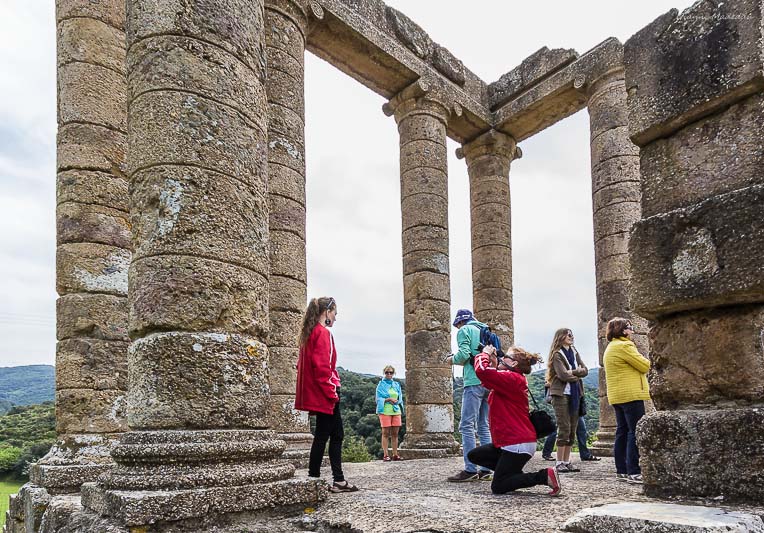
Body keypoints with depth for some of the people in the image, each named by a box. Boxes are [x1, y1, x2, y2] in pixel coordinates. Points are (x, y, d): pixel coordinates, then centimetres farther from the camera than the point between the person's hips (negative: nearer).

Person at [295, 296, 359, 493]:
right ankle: (313, 478, 4)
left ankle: (339, 480, 13)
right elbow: (323, 367, -20)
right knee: (323, 435, -3)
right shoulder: (323, 333, -13)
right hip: (324, 394, -10)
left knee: (337, 434, 11)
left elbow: (302, 364, 18)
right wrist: (332, 393, -16)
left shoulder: (309, 333, 16)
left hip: (315, 394, 10)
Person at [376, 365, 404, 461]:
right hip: (385, 411, -4)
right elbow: (379, 399, -3)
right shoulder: (381, 384, 3)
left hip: (396, 411, 4)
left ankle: (395, 455, 8)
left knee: (395, 433, 4)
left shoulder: (397, 385, 15)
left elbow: (400, 398, 15)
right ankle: (385, 455, -3)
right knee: (386, 433, -4)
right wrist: (389, 399, -15)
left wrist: (396, 401, -6)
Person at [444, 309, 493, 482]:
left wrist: (452, 359, 8)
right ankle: (486, 469, 8)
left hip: (474, 382, -8)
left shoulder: (464, 330, 1)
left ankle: (470, 470, -12)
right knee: (484, 426, 10)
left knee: (467, 425, -7)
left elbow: (464, 354, -13)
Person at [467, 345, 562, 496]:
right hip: (508, 442, 10)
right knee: (474, 455, 15)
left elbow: (481, 370, -28)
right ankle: (513, 473, 13)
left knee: (498, 488, -4)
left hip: (518, 444, -10)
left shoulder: (512, 378, -17)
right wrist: (493, 363, 10)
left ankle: (545, 475, -6)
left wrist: (485, 353, -9)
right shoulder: (514, 380, 14)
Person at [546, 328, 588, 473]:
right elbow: (563, 375, -16)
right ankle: (559, 463, -5)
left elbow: (585, 370, 6)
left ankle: (566, 462, 11)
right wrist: (578, 374, -2)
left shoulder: (574, 352, 16)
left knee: (572, 429, 6)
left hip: (575, 394, 7)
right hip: (561, 394, -7)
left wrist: (572, 372, -10)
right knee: (564, 428, -10)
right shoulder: (557, 354, -5)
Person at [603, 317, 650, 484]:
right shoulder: (624, 346, -13)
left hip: (617, 396, 10)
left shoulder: (610, 348, 19)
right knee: (635, 433, -9)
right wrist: (644, 359, 8)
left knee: (622, 432, 11)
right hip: (631, 395, -10)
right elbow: (645, 366, -12)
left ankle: (621, 471, 13)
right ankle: (634, 472, -12)